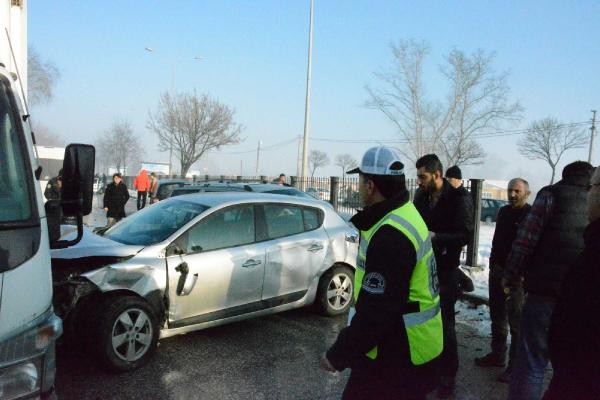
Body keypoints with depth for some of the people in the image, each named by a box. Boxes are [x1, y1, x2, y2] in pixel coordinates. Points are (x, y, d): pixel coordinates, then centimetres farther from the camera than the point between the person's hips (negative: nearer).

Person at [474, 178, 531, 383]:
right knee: (497, 316, 16)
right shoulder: (504, 212, 11)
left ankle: (516, 365, 7)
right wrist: (493, 263, 13)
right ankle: (497, 354, 29)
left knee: (516, 321, -3)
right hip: (497, 270, 7)